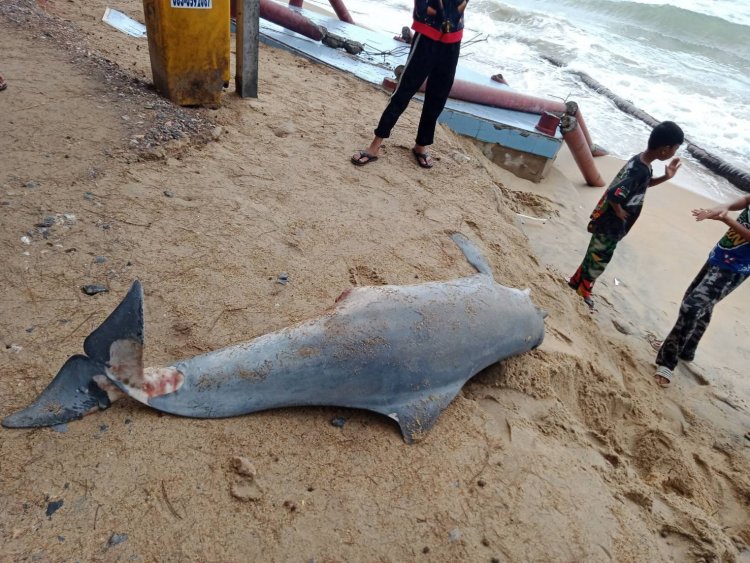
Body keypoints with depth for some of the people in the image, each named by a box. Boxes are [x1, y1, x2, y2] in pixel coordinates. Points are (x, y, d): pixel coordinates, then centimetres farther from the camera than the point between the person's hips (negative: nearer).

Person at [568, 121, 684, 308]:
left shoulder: (641, 161, -1)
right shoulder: (640, 170, -30)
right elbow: (613, 195, -37)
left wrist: (665, 178, 3)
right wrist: (619, 213, -19)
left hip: (609, 220, 9)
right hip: (611, 224, -9)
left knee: (595, 256, 23)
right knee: (599, 259, 10)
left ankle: (577, 283, 39)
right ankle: (583, 290, 29)